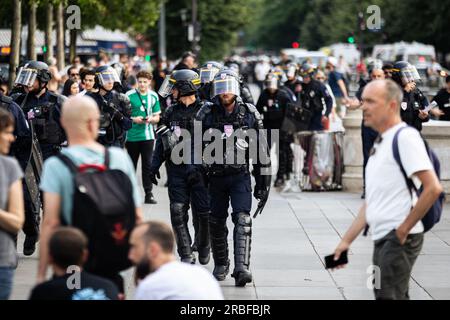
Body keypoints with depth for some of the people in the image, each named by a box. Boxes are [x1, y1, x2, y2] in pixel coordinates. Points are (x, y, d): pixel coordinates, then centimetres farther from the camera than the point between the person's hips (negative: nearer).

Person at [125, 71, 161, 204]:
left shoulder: (153, 96, 5)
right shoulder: (129, 95, -5)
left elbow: (157, 117, 10)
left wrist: (150, 119, -11)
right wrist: (134, 119, -16)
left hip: (147, 135, 1)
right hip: (132, 135, -1)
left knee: (148, 164, -1)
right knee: (131, 164, 10)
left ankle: (148, 193, 3)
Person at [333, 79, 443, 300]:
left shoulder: (405, 136, -10)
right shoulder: (380, 143, 18)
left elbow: (433, 188, -18)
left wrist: (405, 228, -13)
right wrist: (347, 241, 19)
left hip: (399, 238, -9)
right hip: (381, 238, 9)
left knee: (389, 296, -12)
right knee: (390, 296, 13)